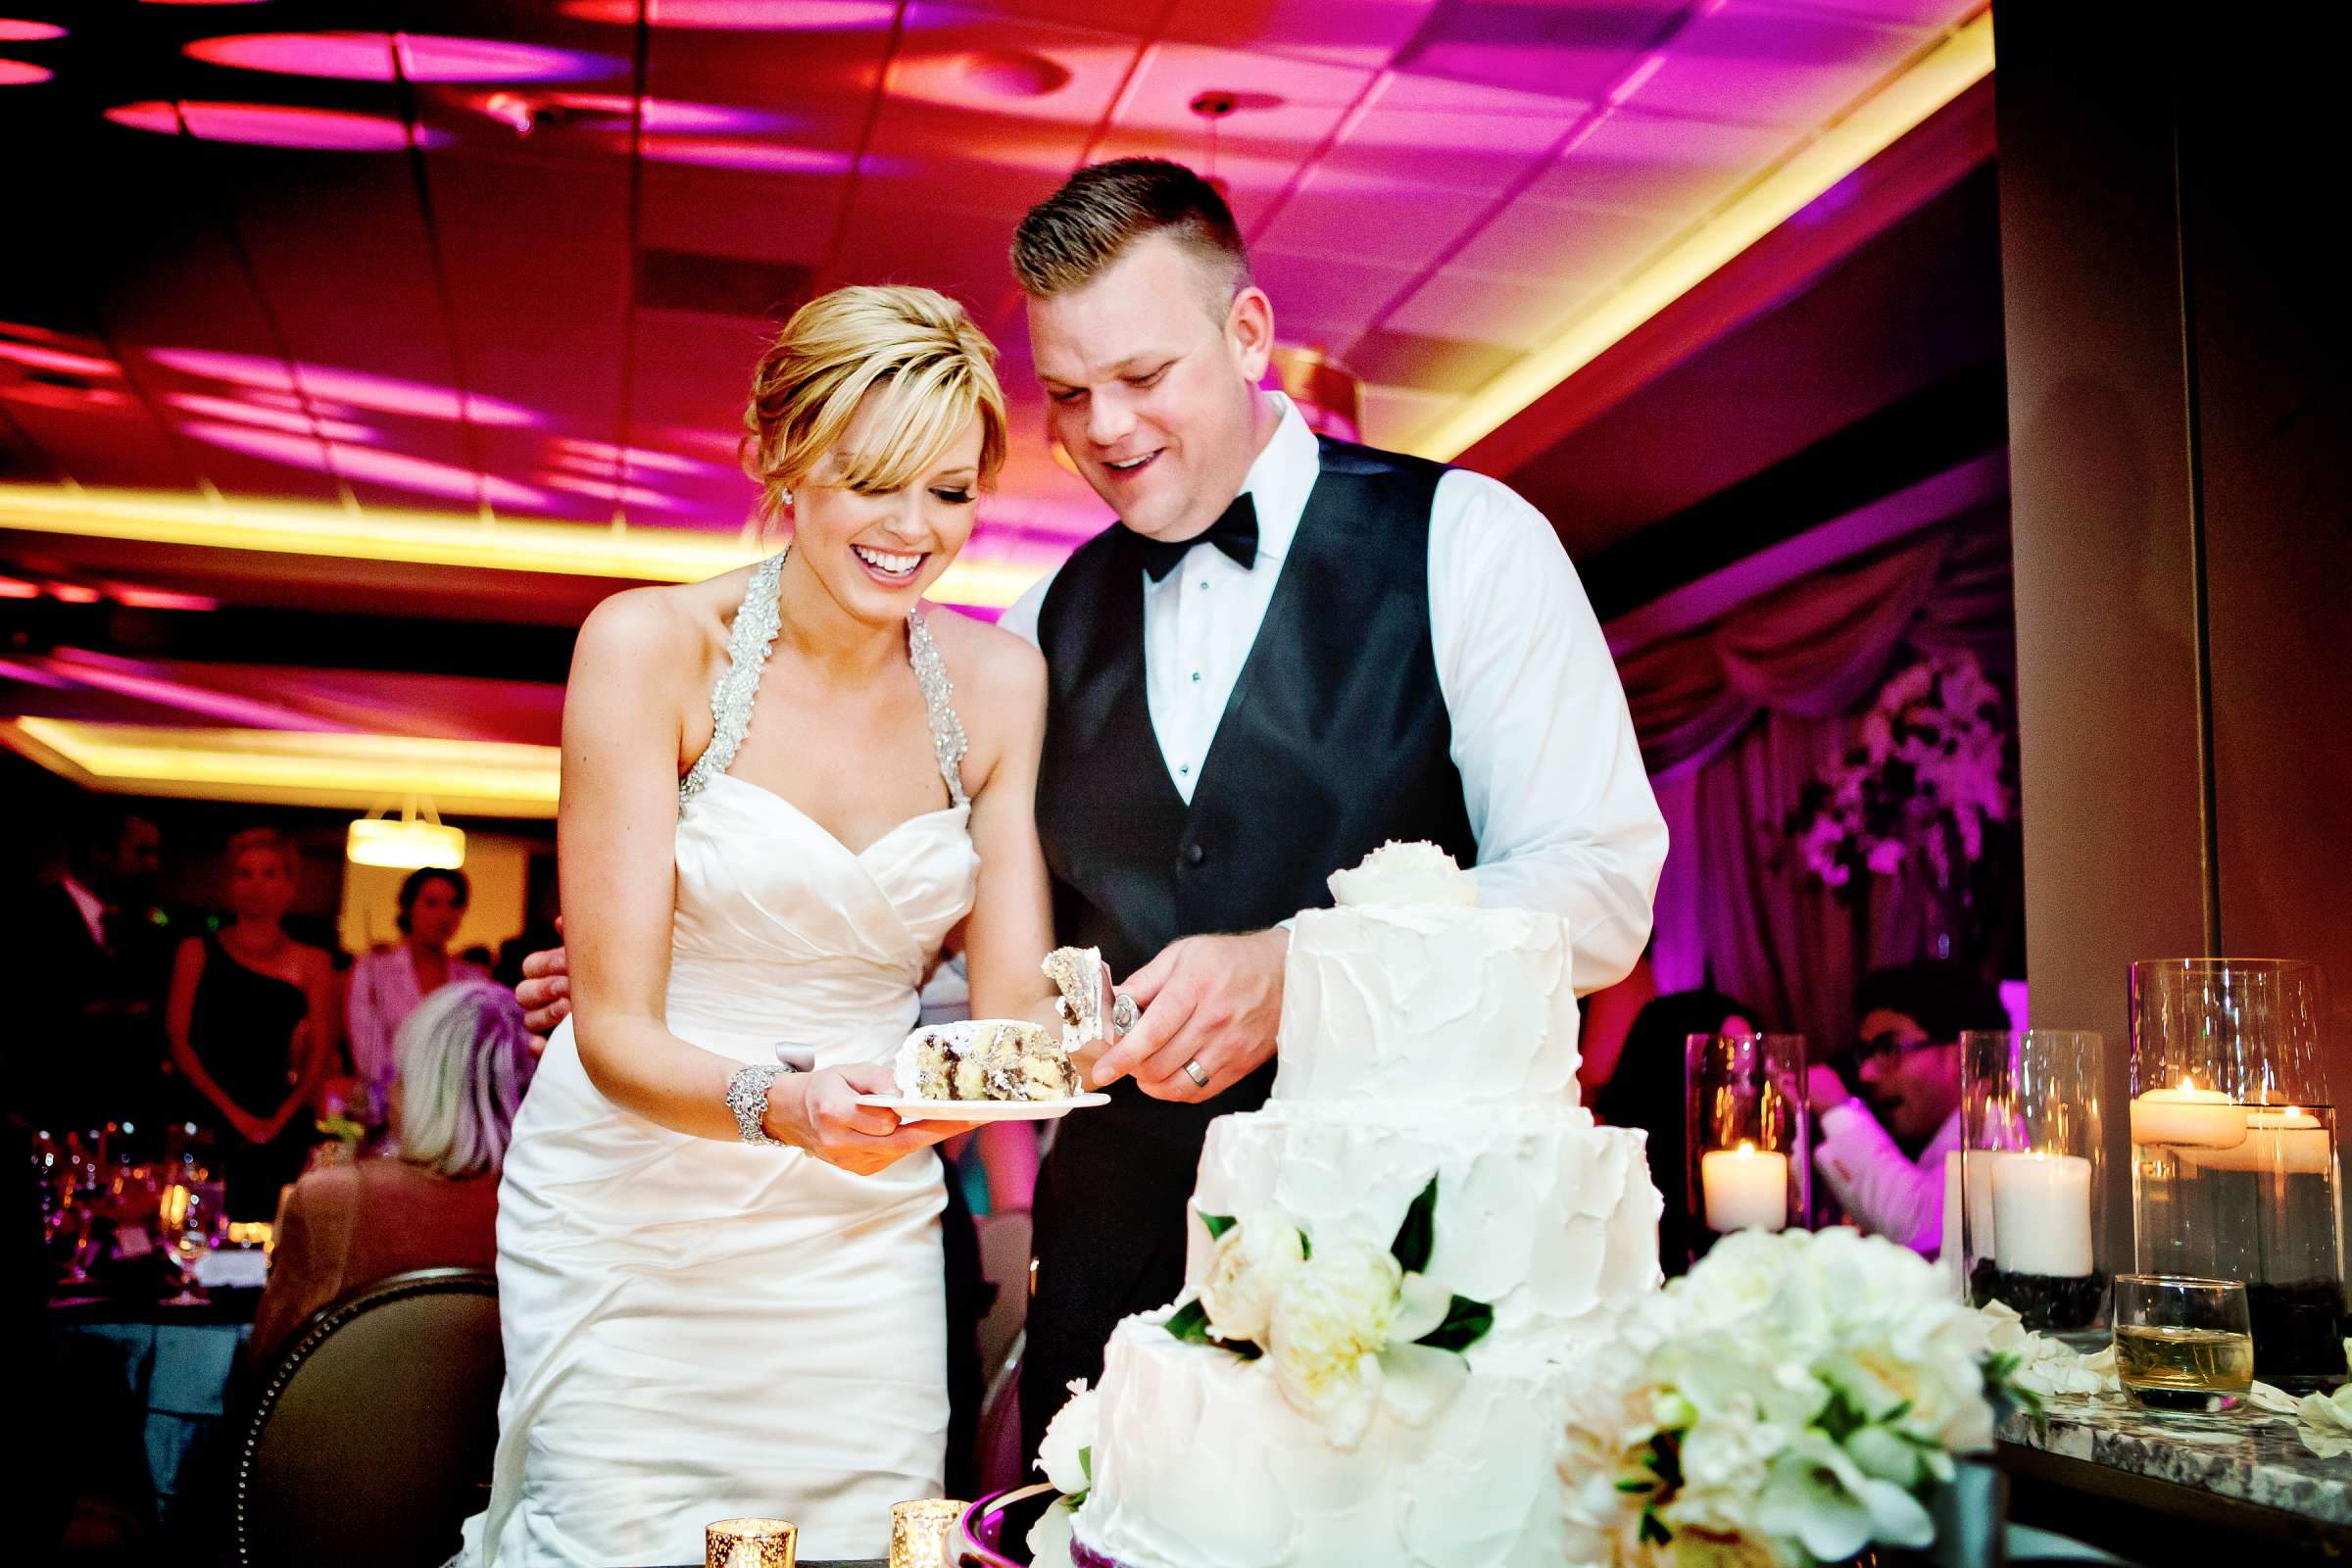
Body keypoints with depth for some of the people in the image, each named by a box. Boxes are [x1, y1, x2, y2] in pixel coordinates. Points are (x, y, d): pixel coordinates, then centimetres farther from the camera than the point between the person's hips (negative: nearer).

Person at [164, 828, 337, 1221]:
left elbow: (321, 1053, 6)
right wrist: (232, 1111, -7)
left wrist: (280, 1117, -7)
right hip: (207, 1119, -1)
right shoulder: (198, 952, 8)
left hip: (280, 1126, 1)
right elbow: (178, 1041, 2)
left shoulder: (312, 963, 9)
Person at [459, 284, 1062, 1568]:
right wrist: (777, 1104, -33)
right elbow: (615, 1029, -14)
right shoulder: (650, 646, -13)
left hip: (866, 1224, 3)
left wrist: (1052, 1036, -26)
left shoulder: (997, 682, -2)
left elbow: (1008, 1003, -3)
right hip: (637, 1217, -3)